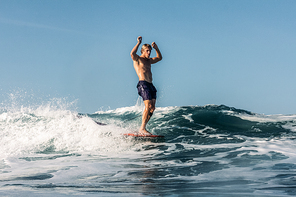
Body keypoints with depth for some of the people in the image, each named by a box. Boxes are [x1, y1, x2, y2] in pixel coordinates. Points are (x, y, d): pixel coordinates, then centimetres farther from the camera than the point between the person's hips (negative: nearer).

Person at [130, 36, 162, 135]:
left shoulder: (148, 60, 25)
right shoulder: (137, 59, 3)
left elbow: (159, 58, 35)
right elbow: (132, 54, -20)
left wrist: (156, 48, 21)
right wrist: (138, 43, -15)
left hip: (150, 85, 8)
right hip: (143, 84, -8)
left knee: (152, 108, 0)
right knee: (148, 106, -18)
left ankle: (143, 128, 3)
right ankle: (142, 128, -18)